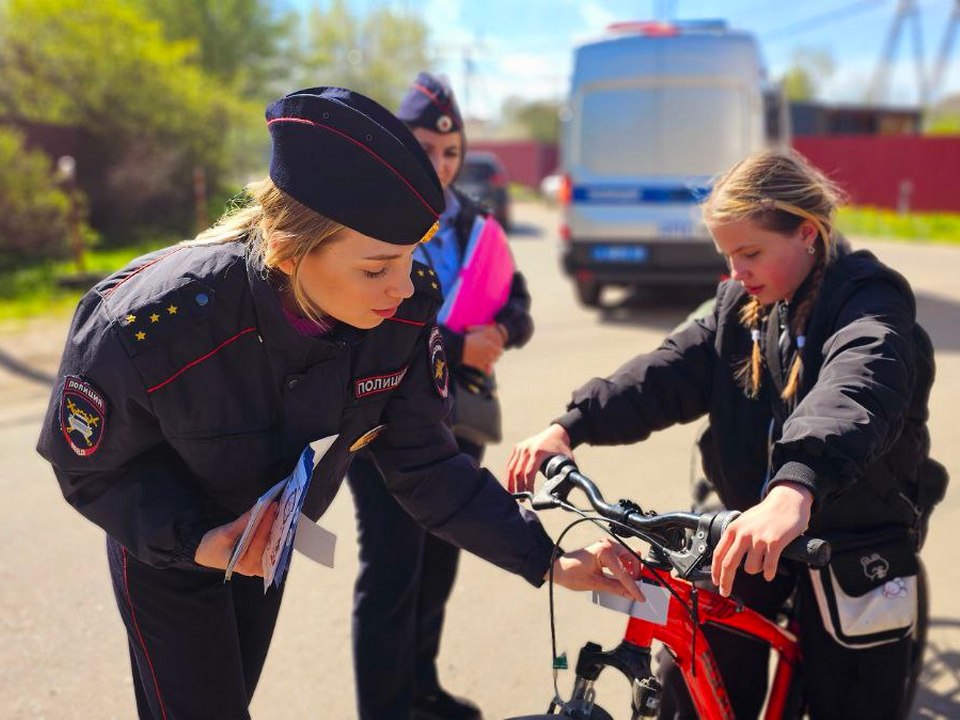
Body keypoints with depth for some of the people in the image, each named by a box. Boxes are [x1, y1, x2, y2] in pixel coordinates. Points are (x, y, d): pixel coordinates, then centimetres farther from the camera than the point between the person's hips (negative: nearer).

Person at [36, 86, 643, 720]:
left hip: (265, 540, 4)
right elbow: (91, 467, -20)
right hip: (166, 543, -4)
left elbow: (425, 465, -17)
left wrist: (548, 562, -21)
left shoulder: (405, 312, -28)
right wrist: (197, 543, -34)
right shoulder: (143, 328, -38)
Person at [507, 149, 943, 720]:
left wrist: (797, 486, -60)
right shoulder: (742, 304, 2)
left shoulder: (870, 305, -18)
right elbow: (670, 372, -10)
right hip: (752, 527, 5)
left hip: (854, 542, -4)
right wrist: (572, 426, -26)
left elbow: (855, 395, -40)